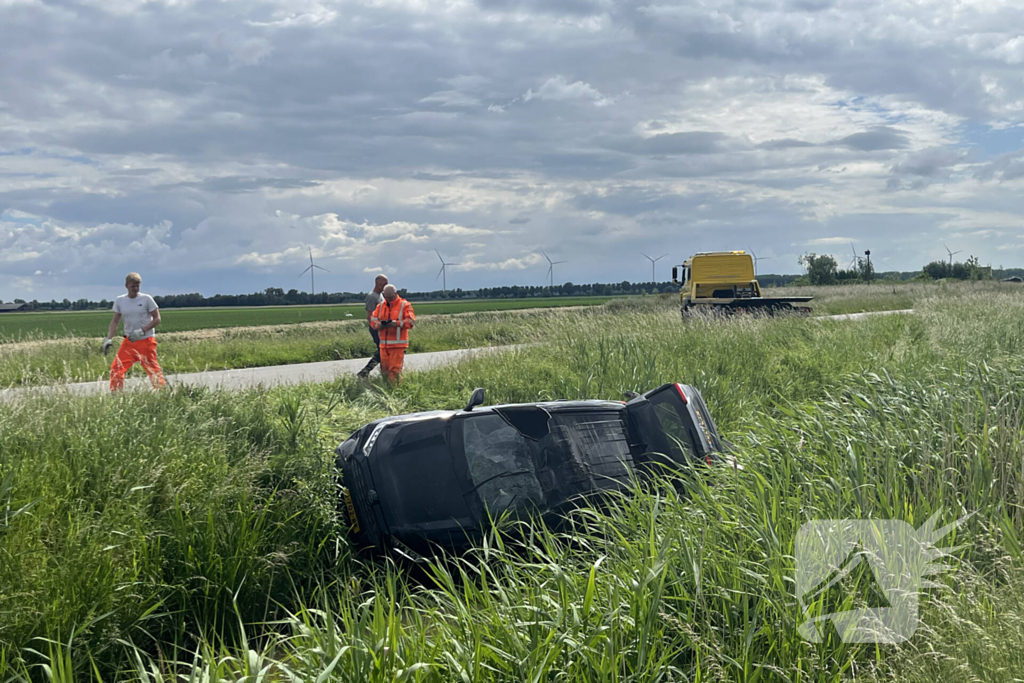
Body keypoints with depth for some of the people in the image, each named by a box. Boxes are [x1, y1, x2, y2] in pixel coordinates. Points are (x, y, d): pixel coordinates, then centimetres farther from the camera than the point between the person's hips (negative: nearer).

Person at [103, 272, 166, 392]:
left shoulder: (146, 299, -5)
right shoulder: (119, 301, 5)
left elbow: (157, 319, -5)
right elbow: (115, 321, 10)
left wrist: (142, 331, -16)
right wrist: (109, 339, -2)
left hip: (146, 341, -4)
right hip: (128, 341, 4)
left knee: (152, 369, -4)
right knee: (116, 368, -1)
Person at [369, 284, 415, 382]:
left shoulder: (404, 305, -1)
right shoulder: (381, 306, 14)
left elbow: (411, 321, -10)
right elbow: (372, 320, 11)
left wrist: (397, 323, -23)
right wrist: (379, 325, -12)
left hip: (398, 344, -5)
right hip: (384, 344, 5)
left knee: (395, 369, -9)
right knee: (384, 369, 7)